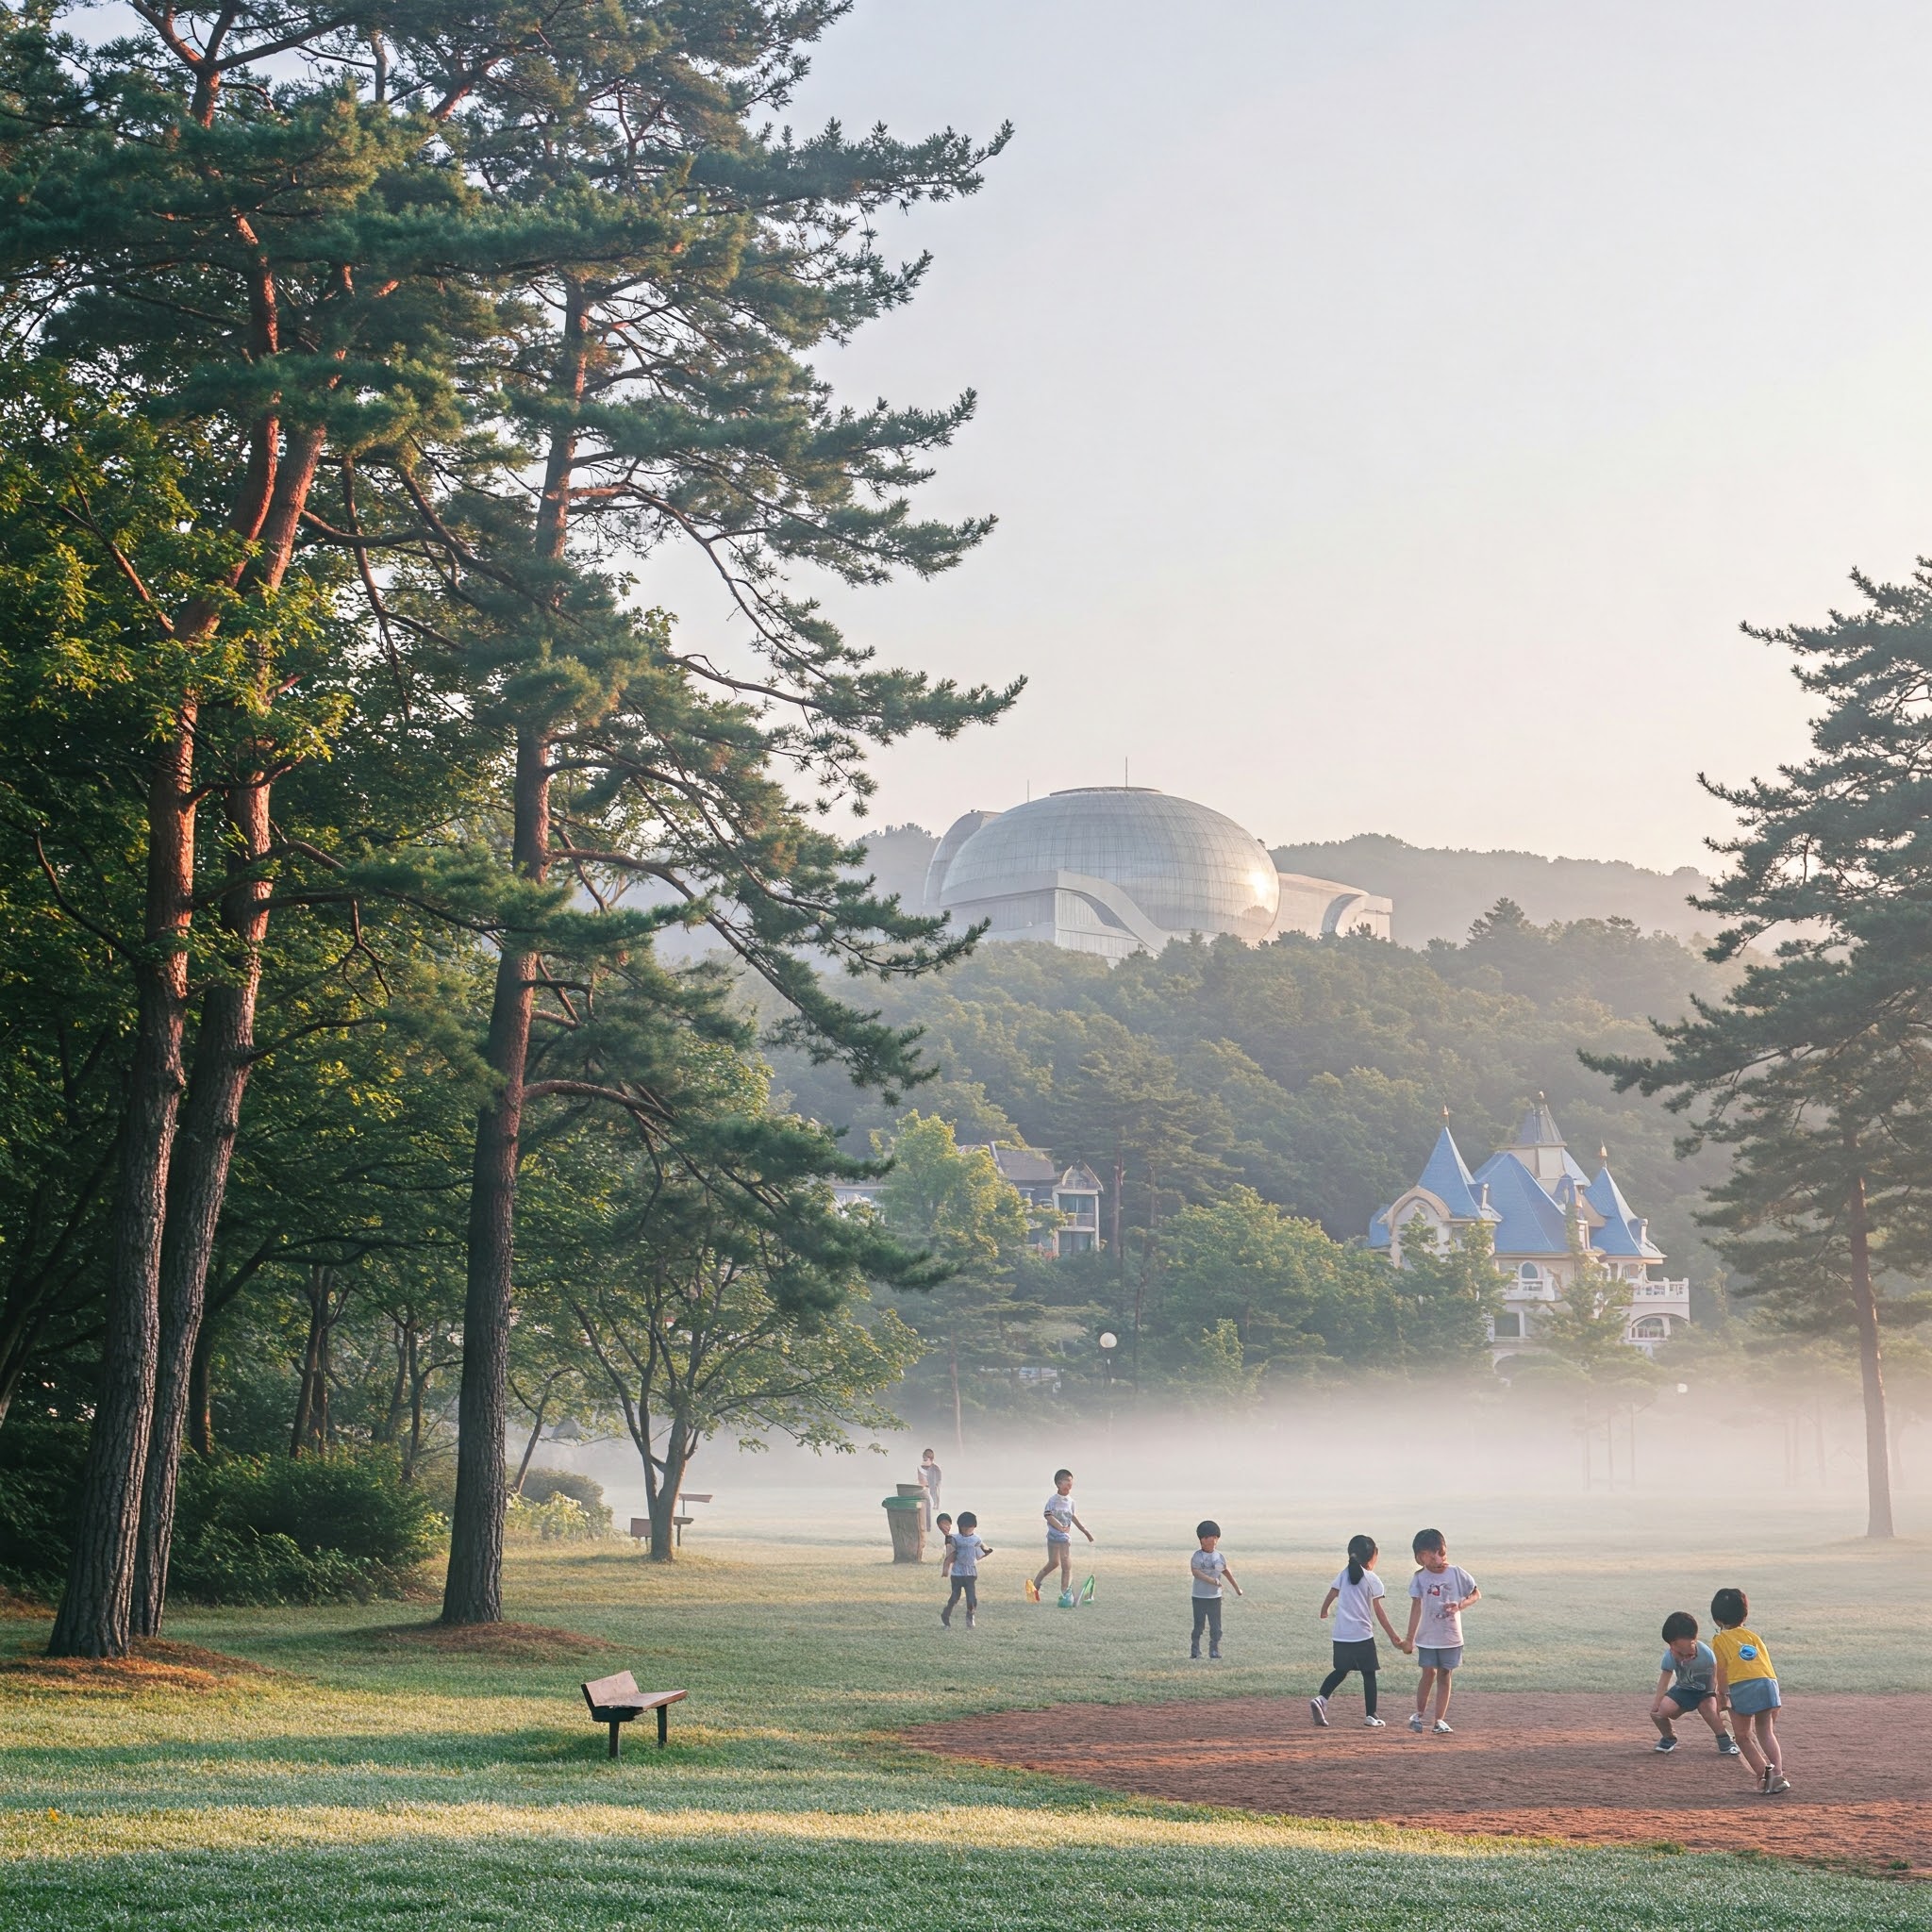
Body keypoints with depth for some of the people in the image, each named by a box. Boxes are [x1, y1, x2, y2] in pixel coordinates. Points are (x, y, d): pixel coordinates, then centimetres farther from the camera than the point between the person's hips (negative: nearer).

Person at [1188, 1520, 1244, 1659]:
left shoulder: (1219, 1557, 4)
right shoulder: (1197, 1556, -8)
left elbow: (1226, 1572, 18)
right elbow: (1195, 1572, -21)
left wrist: (1236, 1587, 25)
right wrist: (1213, 1581, -27)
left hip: (1215, 1597, 3)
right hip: (1199, 1597, -3)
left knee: (1215, 1627, 1)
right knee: (1199, 1625, 3)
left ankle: (1214, 1652, 6)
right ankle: (1195, 1651, 14)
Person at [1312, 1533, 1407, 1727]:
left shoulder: (1344, 1574, 8)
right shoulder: (1372, 1579, -5)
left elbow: (1330, 1596, 7)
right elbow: (1379, 1611, -7)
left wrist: (1324, 1613, 28)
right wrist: (1393, 1636, -4)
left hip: (1341, 1636, 5)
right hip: (1362, 1635, -5)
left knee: (1341, 1671, 18)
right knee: (1369, 1674, 7)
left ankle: (1321, 1698, -4)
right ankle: (1370, 1717, 9)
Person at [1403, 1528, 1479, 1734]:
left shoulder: (1456, 1574, -5)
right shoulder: (1419, 1578, -8)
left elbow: (1476, 1593, 5)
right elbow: (1416, 1607, -10)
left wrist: (1460, 1605, -15)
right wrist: (1410, 1638, -12)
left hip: (1451, 1636, 1)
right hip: (1428, 1637, -1)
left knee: (1444, 1675, 5)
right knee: (1429, 1672, -6)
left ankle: (1440, 1720, 12)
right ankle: (1419, 1713, 14)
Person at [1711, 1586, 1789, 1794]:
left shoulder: (1719, 1640, 13)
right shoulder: (1752, 1635, 23)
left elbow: (1722, 1671, 3)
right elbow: (1766, 1662, 19)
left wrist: (1722, 1697, 5)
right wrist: (1775, 1698, 24)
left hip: (1742, 1687, -4)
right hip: (1768, 1682, 4)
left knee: (1743, 1736, 9)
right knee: (1766, 1732, 16)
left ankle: (1764, 1771, -7)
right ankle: (1778, 1775, 1)